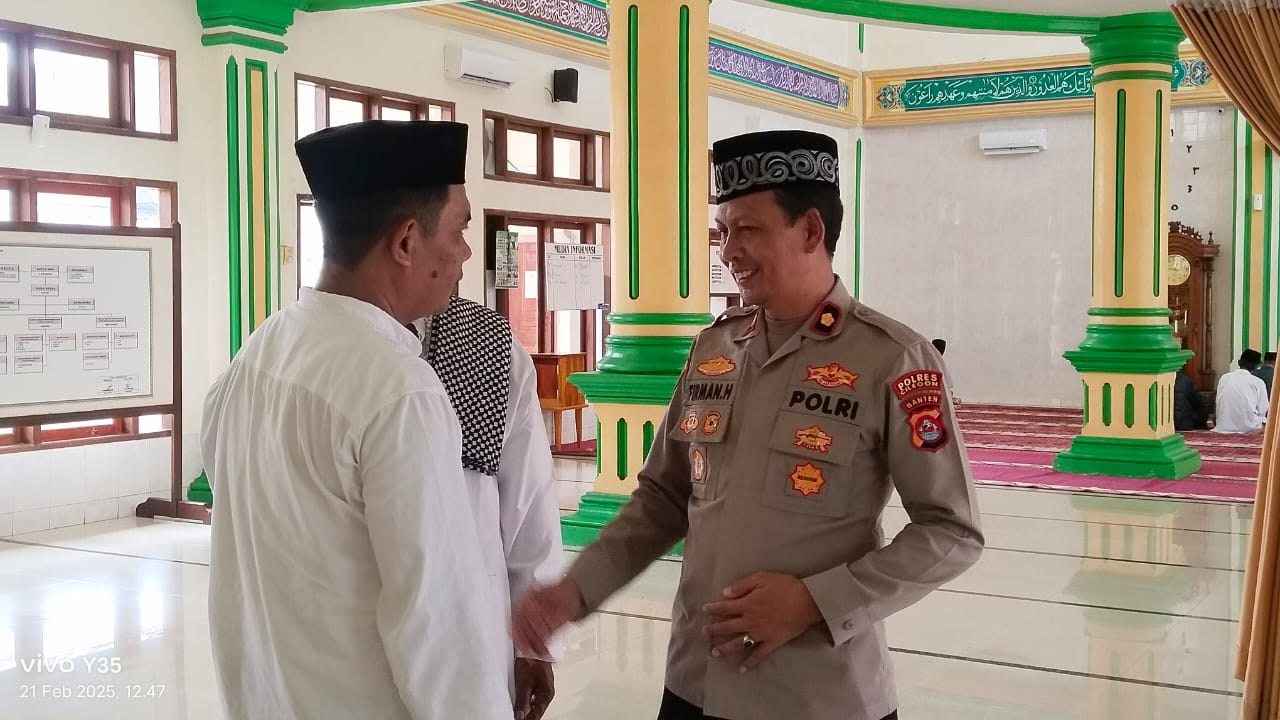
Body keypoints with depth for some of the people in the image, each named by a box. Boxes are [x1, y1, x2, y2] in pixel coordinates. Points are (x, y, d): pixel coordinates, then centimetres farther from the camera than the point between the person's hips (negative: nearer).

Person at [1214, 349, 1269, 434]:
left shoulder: (1224, 378, 3)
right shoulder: (1259, 383, -5)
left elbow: (1218, 404, 8)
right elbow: (1262, 412, -1)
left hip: (1224, 427, 4)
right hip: (1249, 428, -4)